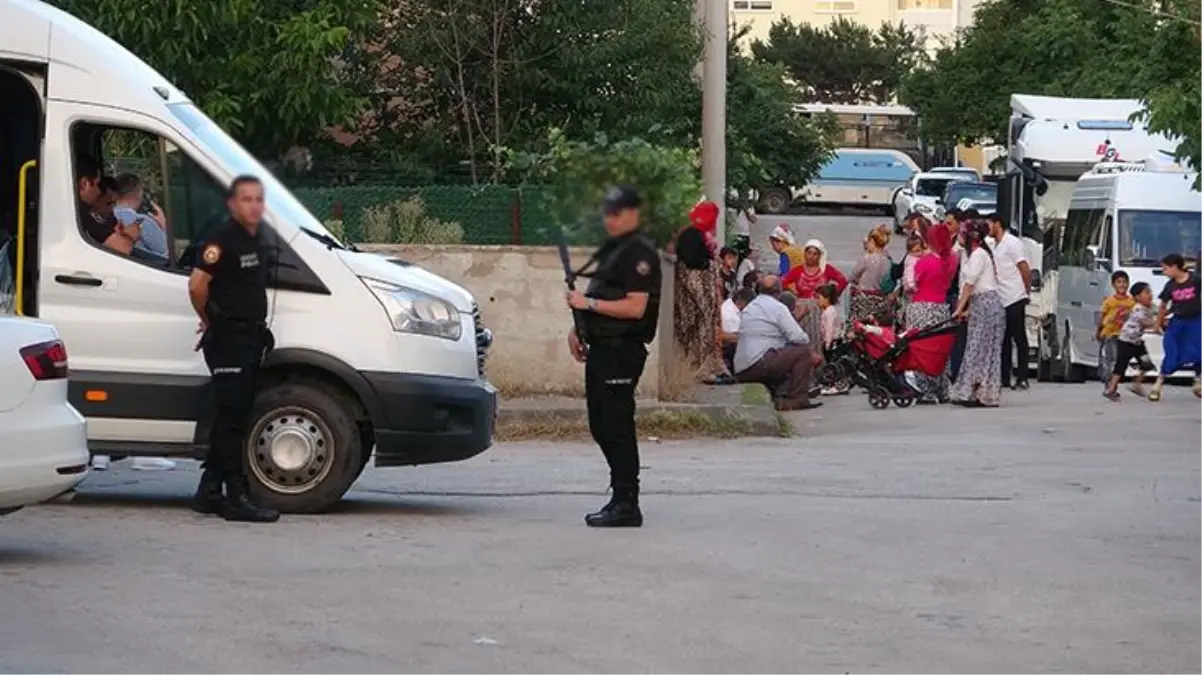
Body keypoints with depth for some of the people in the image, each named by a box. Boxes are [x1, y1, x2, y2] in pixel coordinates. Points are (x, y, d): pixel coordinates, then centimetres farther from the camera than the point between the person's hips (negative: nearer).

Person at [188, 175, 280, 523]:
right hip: (228, 339, -9)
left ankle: (209, 491, 20)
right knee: (232, 418, -10)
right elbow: (197, 284, -21)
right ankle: (237, 497, -11)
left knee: (230, 419, 13)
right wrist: (209, 320, -6)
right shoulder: (223, 240, -14)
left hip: (250, 337, 9)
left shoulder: (256, 241, 14)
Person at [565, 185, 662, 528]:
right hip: (602, 348, 10)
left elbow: (635, 307, -21)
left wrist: (589, 303, -19)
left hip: (622, 351, -10)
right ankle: (621, 499, 19)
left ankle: (626, 505, -6)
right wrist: (579, 329, 16)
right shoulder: (612, 248, 19)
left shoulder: (639, 252, -12)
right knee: (602, 427, 13)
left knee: (616, 428, -9)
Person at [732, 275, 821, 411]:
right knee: (804, 352, -3)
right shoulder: (777, 307, -3)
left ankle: (780, 398, 12)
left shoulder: (748, 308, 22)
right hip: (760, 366, -9)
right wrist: (807, 340, 14)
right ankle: (797, 399, -6)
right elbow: (797, 337, -10)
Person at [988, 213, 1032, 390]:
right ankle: (1004, 378, 12)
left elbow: (1025, 270, -10)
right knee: (1004, 341, 9)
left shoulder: (1012, 243, -7)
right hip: (1001, 301, 8)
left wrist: (1026, 292, -5)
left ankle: (1021, 377, -3)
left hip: (1014, 299, -8)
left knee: (1019, 338, -5)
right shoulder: (996, 246, 17)